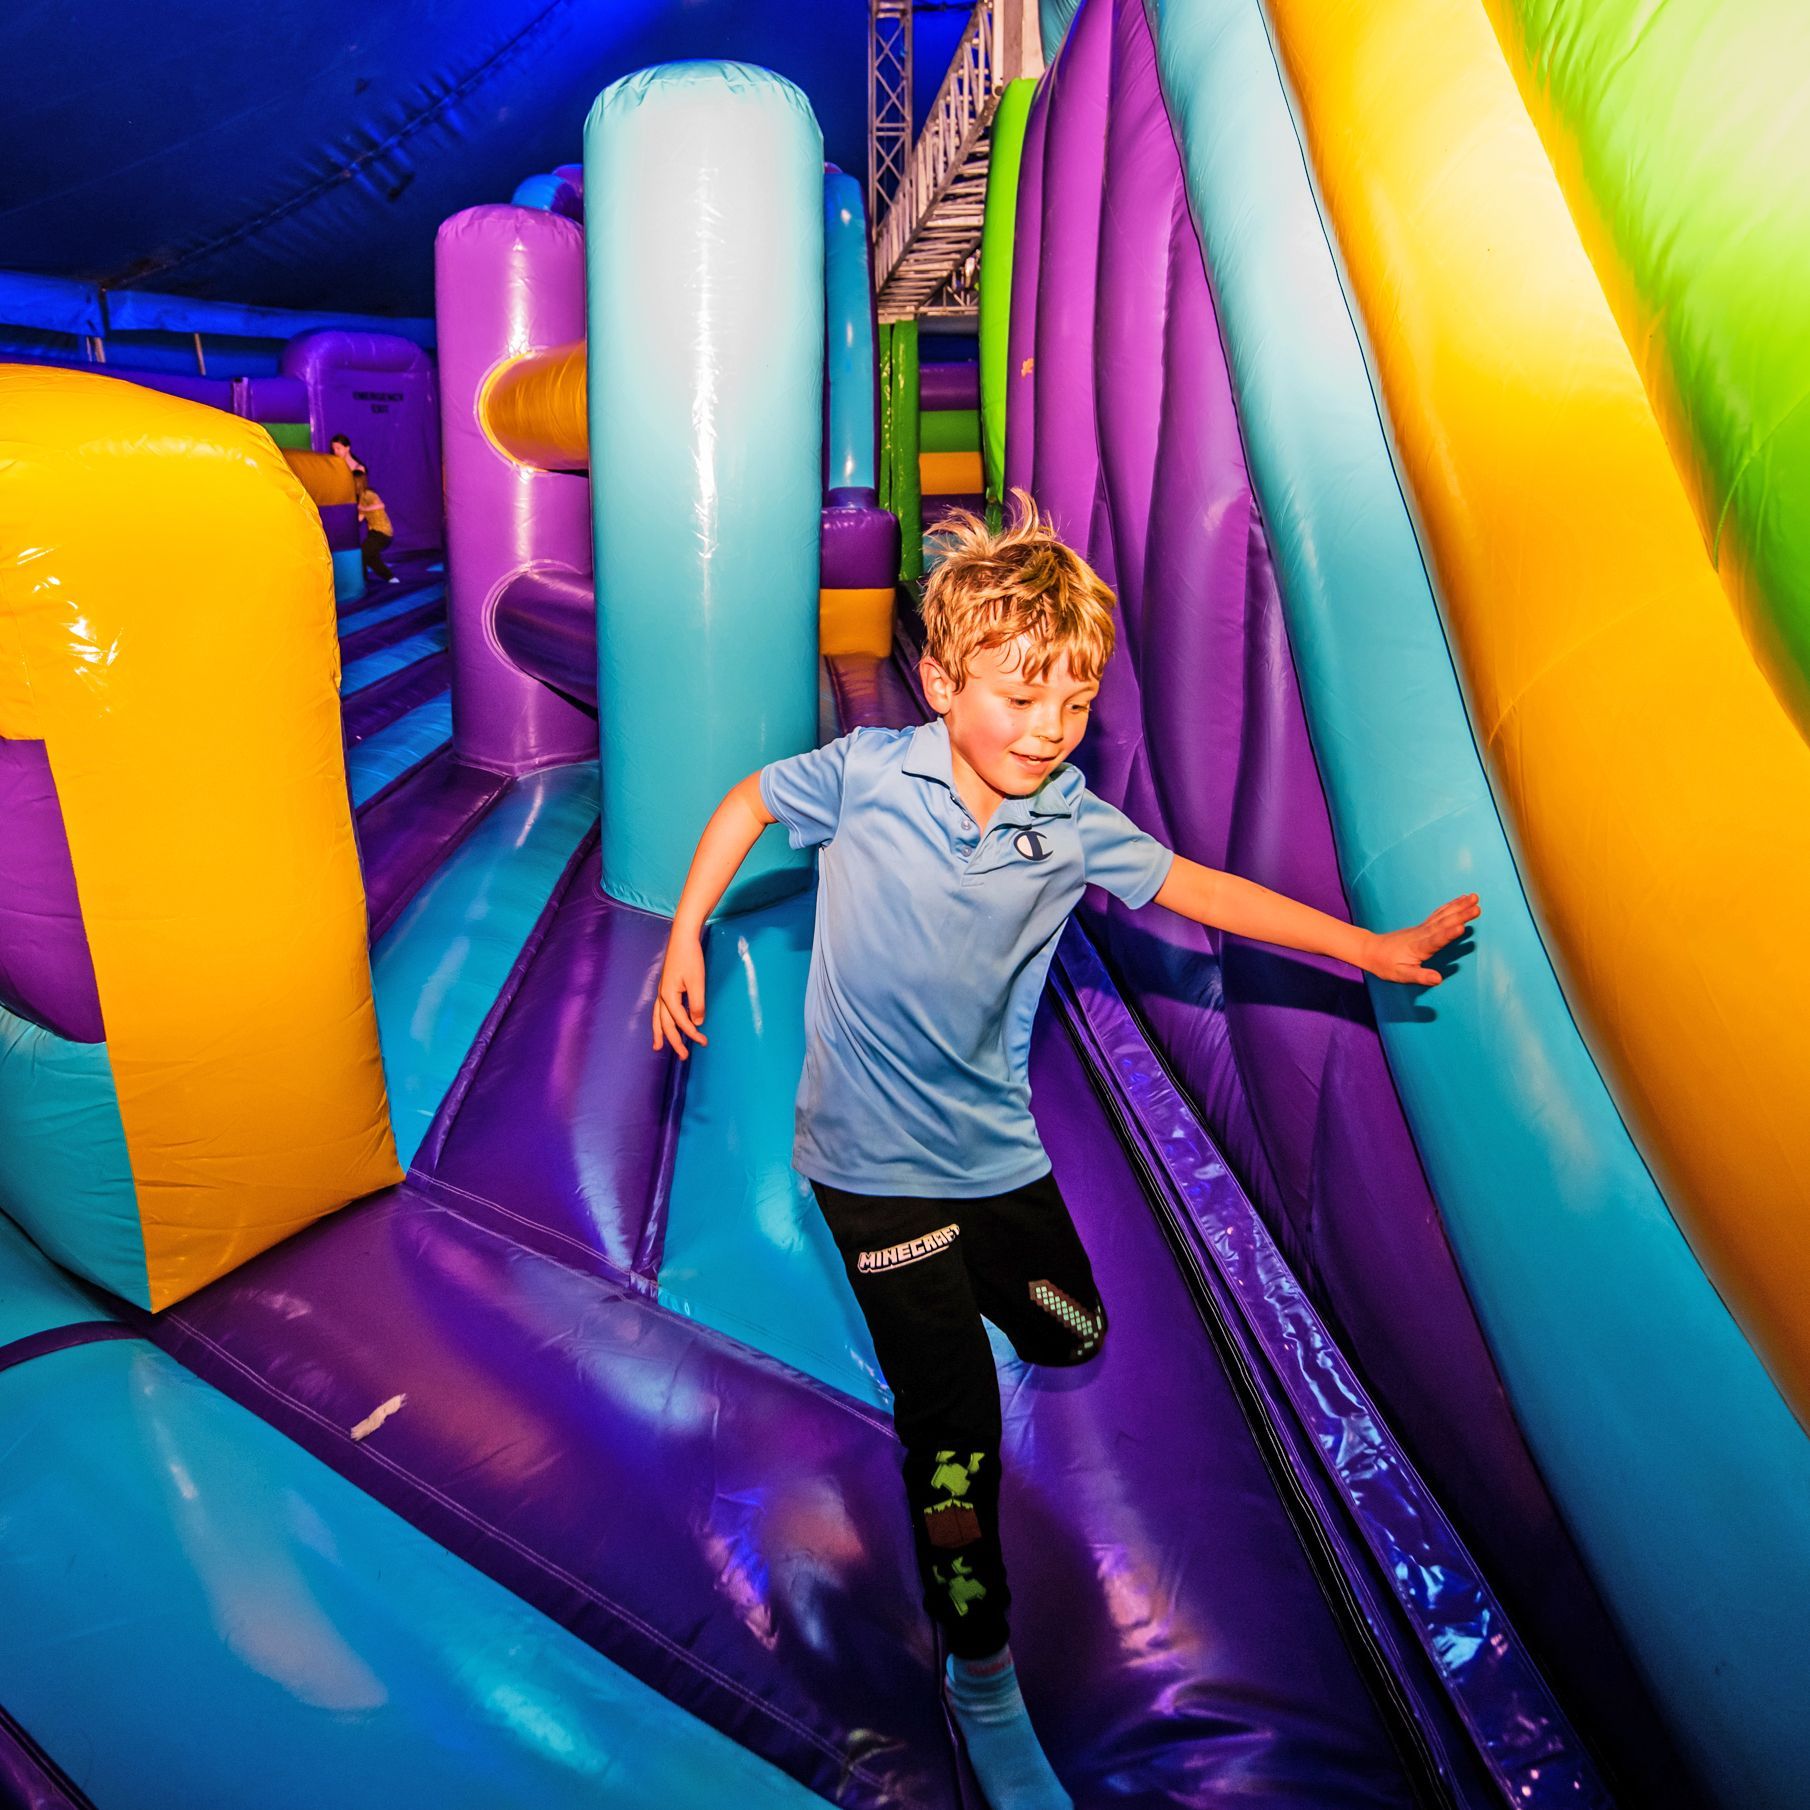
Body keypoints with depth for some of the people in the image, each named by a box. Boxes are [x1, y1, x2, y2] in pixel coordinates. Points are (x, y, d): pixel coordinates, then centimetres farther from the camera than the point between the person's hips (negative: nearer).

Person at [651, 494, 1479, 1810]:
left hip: (997, 1147, 4)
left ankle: (949, 1282, 52)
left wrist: (1370, 949, 8)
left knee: (1073, 1338, 21)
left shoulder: (1072, 825, -8)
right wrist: (687, 937, -1)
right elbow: (751, 803, 2)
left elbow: (1197, 887, 3)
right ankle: (983, 1681, 22)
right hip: (876, 1159, -4)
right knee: (958, 1426, -2)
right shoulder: (868, 774, -17)